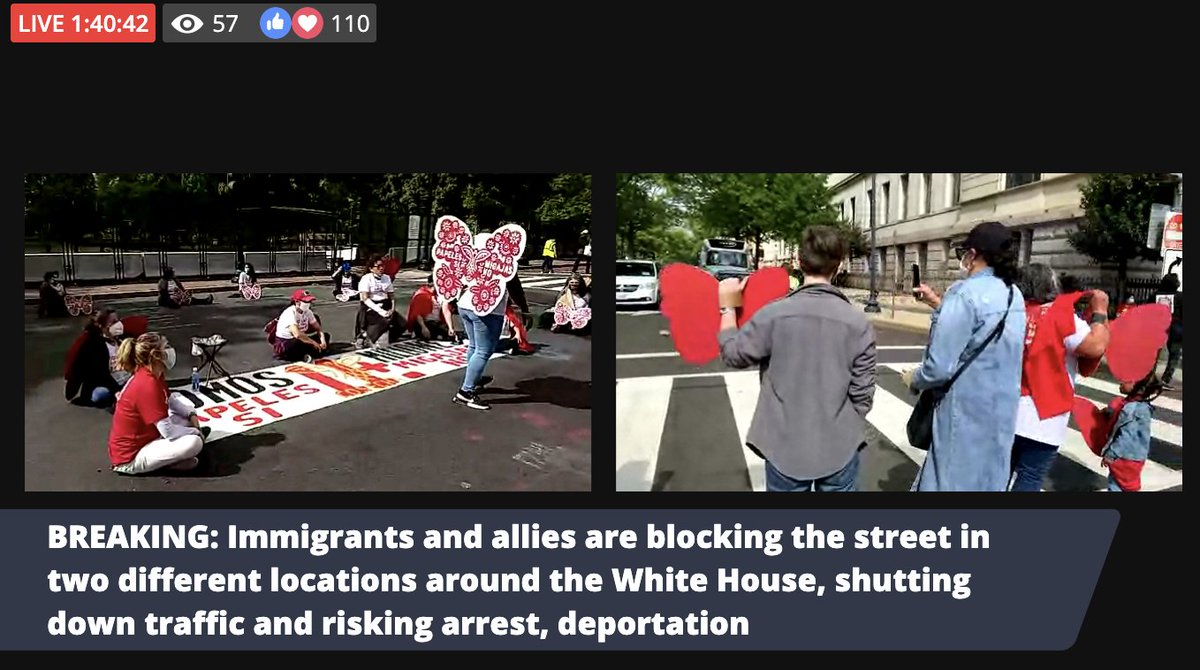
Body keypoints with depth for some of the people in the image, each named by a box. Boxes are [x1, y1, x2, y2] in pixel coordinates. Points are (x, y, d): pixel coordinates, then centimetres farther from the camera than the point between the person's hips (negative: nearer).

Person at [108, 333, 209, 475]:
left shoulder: (150, 375, 1)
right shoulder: (148, 385, -28)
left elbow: (171, 401, 18)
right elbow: (168, 431, -27)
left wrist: (191, 414, 0)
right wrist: (196, 432, -10)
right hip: (130, 458, -10)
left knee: (186, 410, 14)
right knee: (195, 443, -27)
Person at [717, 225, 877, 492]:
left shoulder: (773, 315, -14)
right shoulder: (859, 323, -9)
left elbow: (733, 354, 1)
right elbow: (862, 395, -5)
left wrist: (728, 307, 15)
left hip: (785, 449, 0)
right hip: (840, 450, 1)